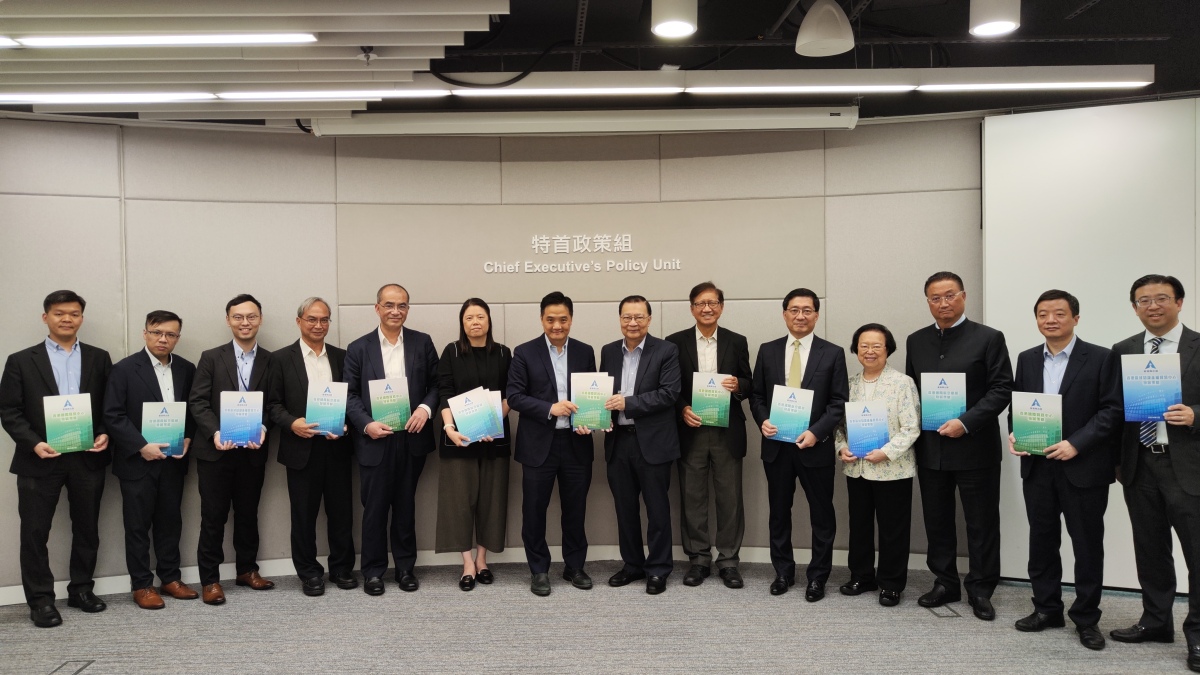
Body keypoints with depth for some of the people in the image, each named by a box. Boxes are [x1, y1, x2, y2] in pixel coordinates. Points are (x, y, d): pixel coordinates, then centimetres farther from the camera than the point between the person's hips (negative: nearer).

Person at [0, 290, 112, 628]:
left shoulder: (99, 358, 8)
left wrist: (105, 434, -10)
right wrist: (33, 443, -15)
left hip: (88, 458, 2)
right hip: (39, 460, -2)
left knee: (87, 528, 11)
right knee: (35, 532, 4)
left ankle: (81, 589, 26)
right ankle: (41, 600, 15)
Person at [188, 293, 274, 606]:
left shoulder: (271, 361, 5)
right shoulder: (211, 358, 1)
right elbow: (197, 402, -5)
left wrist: (263, 428, -17)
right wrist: (215, 433, -19)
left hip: (253, 451, 2)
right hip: (215, 451, -2)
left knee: (248, 514, 14)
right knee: (213, 517, 4)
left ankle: (247, 570, 27)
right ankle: (209, 579, 13)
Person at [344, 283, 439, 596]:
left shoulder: (422, 342, 5)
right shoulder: (359, 348, 2)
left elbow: (436, 384, 5)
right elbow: (350, 394, 0)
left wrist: (426, 408, -13)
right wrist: (366, 424, -14)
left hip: (412, 438, 1)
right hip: (374, 440, -1)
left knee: (405, 506, 12)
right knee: (374, 508, 6)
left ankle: (405, 567, 24)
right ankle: (373, 571, 19)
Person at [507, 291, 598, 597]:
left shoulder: (585, 352, 7)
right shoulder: (525, 352, -2)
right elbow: (514, 396, -7)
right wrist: (550, 408, -18)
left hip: (576, 443, 2)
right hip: (539, 444, -2)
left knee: (575, 508, 11)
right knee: (534, 510, 5)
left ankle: (575, 566, 26)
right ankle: (539, 570, 20)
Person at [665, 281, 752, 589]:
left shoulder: (737, 342, 6)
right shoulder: (676, 342, 3)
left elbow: (748, 385, 7)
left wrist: (738, 385, -15)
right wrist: (682, 410, -13)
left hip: (728, 432, 1)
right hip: (690, 431, 0)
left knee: (730, 497, 5)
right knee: (692, 498, 6)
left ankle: (728, 561, 17)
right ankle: (698, 559, 19)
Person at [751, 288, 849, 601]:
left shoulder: (833, 353, 0)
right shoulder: (767, 351, 7)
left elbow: (839, 402, -4)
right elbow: (756, 394, 9)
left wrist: (816, 432, -16)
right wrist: (762, 420, -10)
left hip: (816, 445, -2)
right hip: (776, 444, 2)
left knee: (822, 514, 7)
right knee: (778, 512, 12)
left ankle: (818, 576, 21)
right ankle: (783, 572, 26)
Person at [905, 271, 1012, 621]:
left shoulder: (989, 338, -4)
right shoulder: (916, 341, 9)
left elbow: (1002, 390, -9)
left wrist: (965, 422, -18)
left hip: (975, 447, -4)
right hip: (930, 448, 4)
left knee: (982, 523, 6)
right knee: (937, 520, 12)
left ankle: (980, 590, 18)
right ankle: (945, 583, 25)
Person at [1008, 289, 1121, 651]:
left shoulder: (1100, 358, -5)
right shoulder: (1027, 359, 10)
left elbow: (1112, 410, -10)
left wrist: (1076, 444, -18)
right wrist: (1014, 434, -4)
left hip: (1084, 468, -4)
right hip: (1037, 467, 4)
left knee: (1087, 544, 6)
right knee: (1041, 540, 11)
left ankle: (1086, 618, 18)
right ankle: (1047, 609, 24)